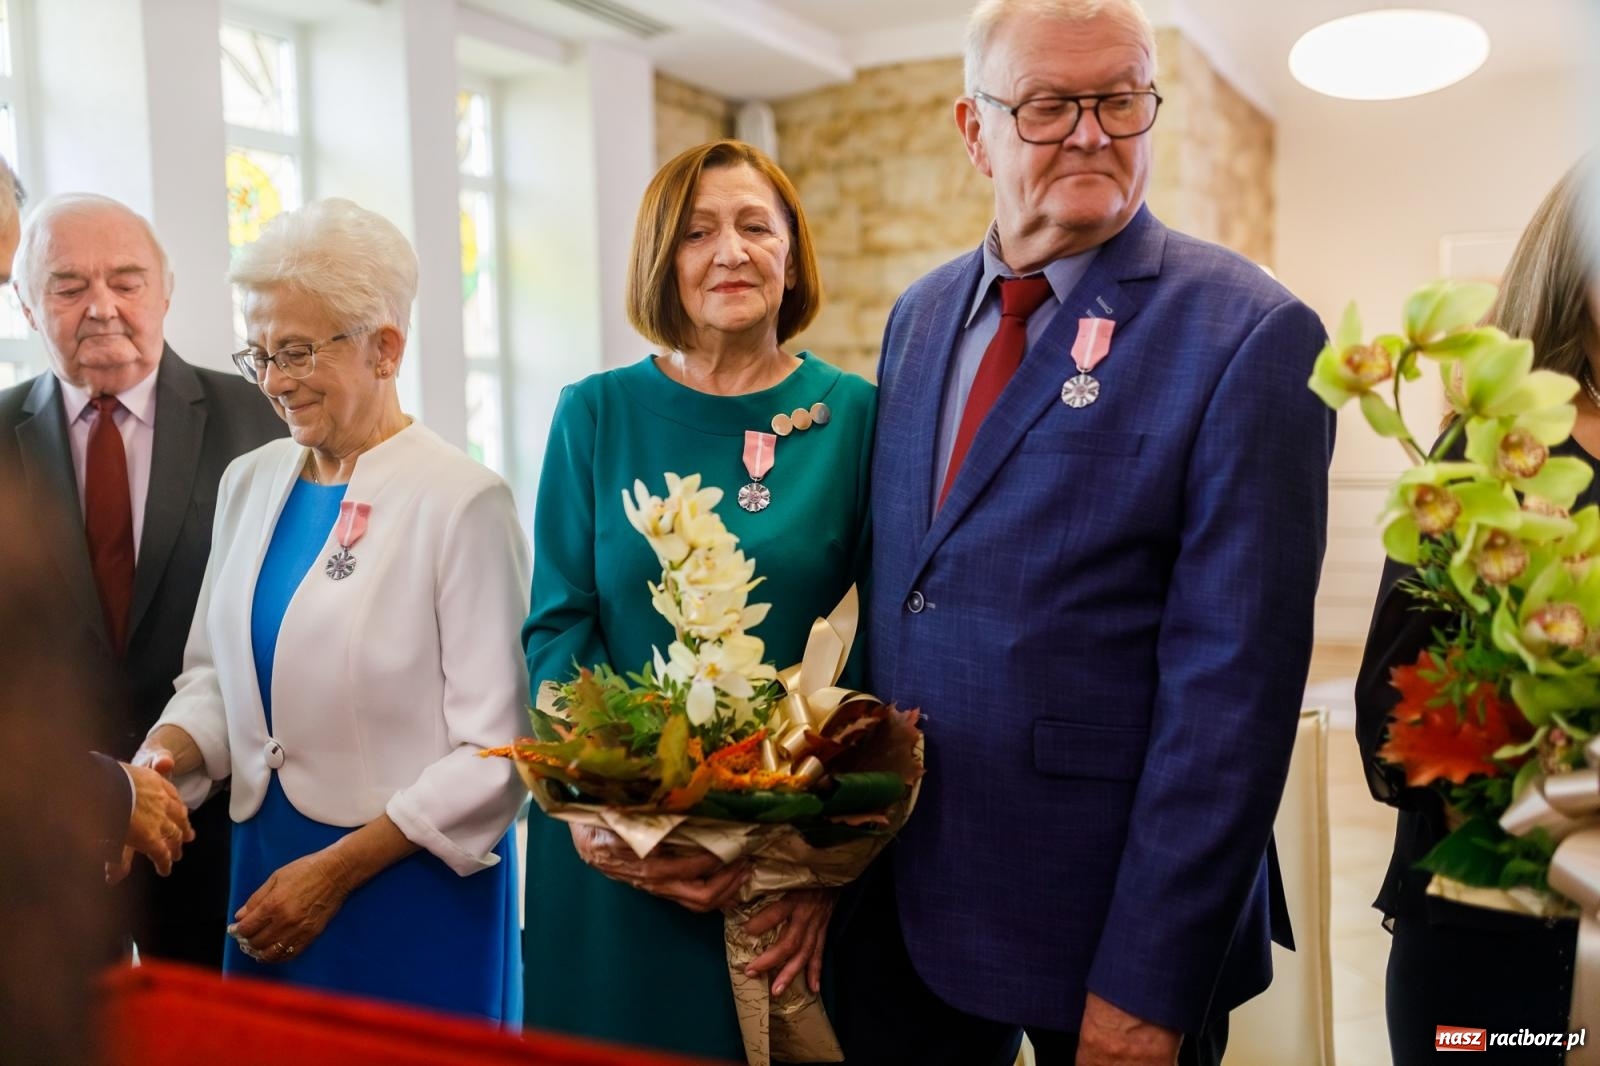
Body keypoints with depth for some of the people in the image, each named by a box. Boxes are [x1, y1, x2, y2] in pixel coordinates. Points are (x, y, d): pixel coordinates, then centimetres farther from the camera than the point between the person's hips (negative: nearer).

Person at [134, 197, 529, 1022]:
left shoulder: (463, 503, -15)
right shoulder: (250, 482, 5)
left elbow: (492, 755, -15)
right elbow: (217, 674, 11)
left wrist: (339, 869, -15)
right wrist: (157, 761, -8)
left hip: (415, 883, -5)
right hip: (266, 859, 6)